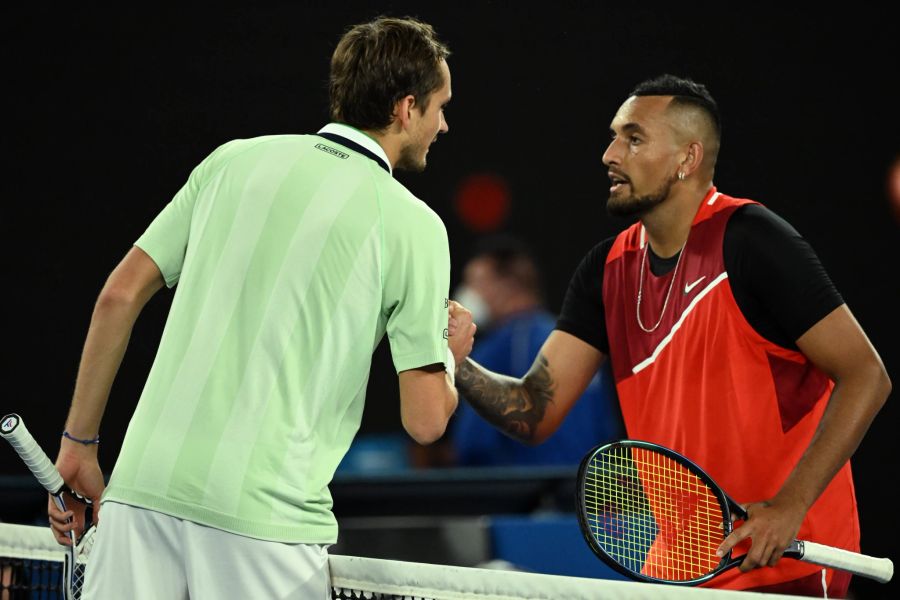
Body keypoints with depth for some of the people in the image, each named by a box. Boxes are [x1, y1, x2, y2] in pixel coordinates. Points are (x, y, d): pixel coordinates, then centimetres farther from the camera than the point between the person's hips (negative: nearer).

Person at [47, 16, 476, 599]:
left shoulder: (235, 160, 12)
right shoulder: (415, 225, 0)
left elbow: (119, 296, 11)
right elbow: (425, 420, -1)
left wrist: (79, 443, 18)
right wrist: (450, 354, 21)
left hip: (142, 486, 4)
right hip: (268, 513, -4)